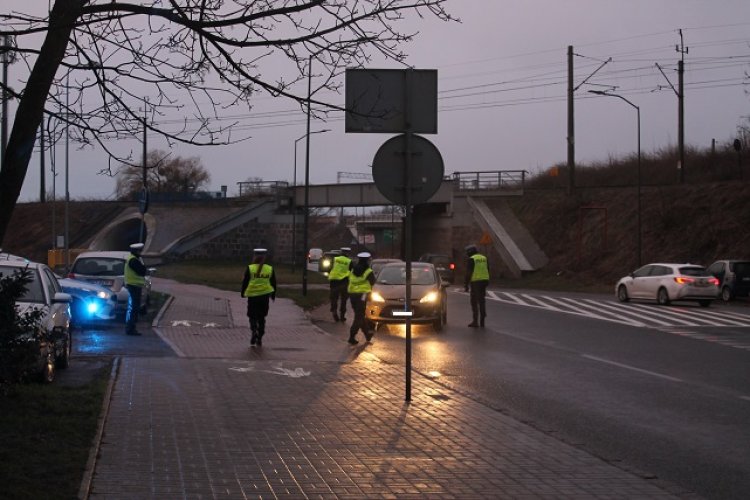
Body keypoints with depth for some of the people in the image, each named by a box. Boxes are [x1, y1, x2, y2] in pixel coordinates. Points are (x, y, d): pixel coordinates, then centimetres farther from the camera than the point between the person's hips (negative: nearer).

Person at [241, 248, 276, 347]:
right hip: (264, 296, 2)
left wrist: (243, 293, 12)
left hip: (252, 296, -2)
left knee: (252, 316, 10)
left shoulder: (250, 268, -7)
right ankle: (259, 339, 14)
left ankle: (254, 330, -18)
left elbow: (245, 282, -3)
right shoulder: (270, 269, 0)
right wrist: (273, 295, 20)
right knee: (261, 317, 13)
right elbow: (273, 283, 7)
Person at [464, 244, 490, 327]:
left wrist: (466, 285, -10)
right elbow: (487, 271, 17)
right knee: (481, 301, 12)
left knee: (474, 302, -1)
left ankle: (475, 321, -3)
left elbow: (468, 273, -13)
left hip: (475, 282, -6)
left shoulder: (471, 260, -8)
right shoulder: (484, 258, 14)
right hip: (484, 281, 6)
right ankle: (482, 321, 11)